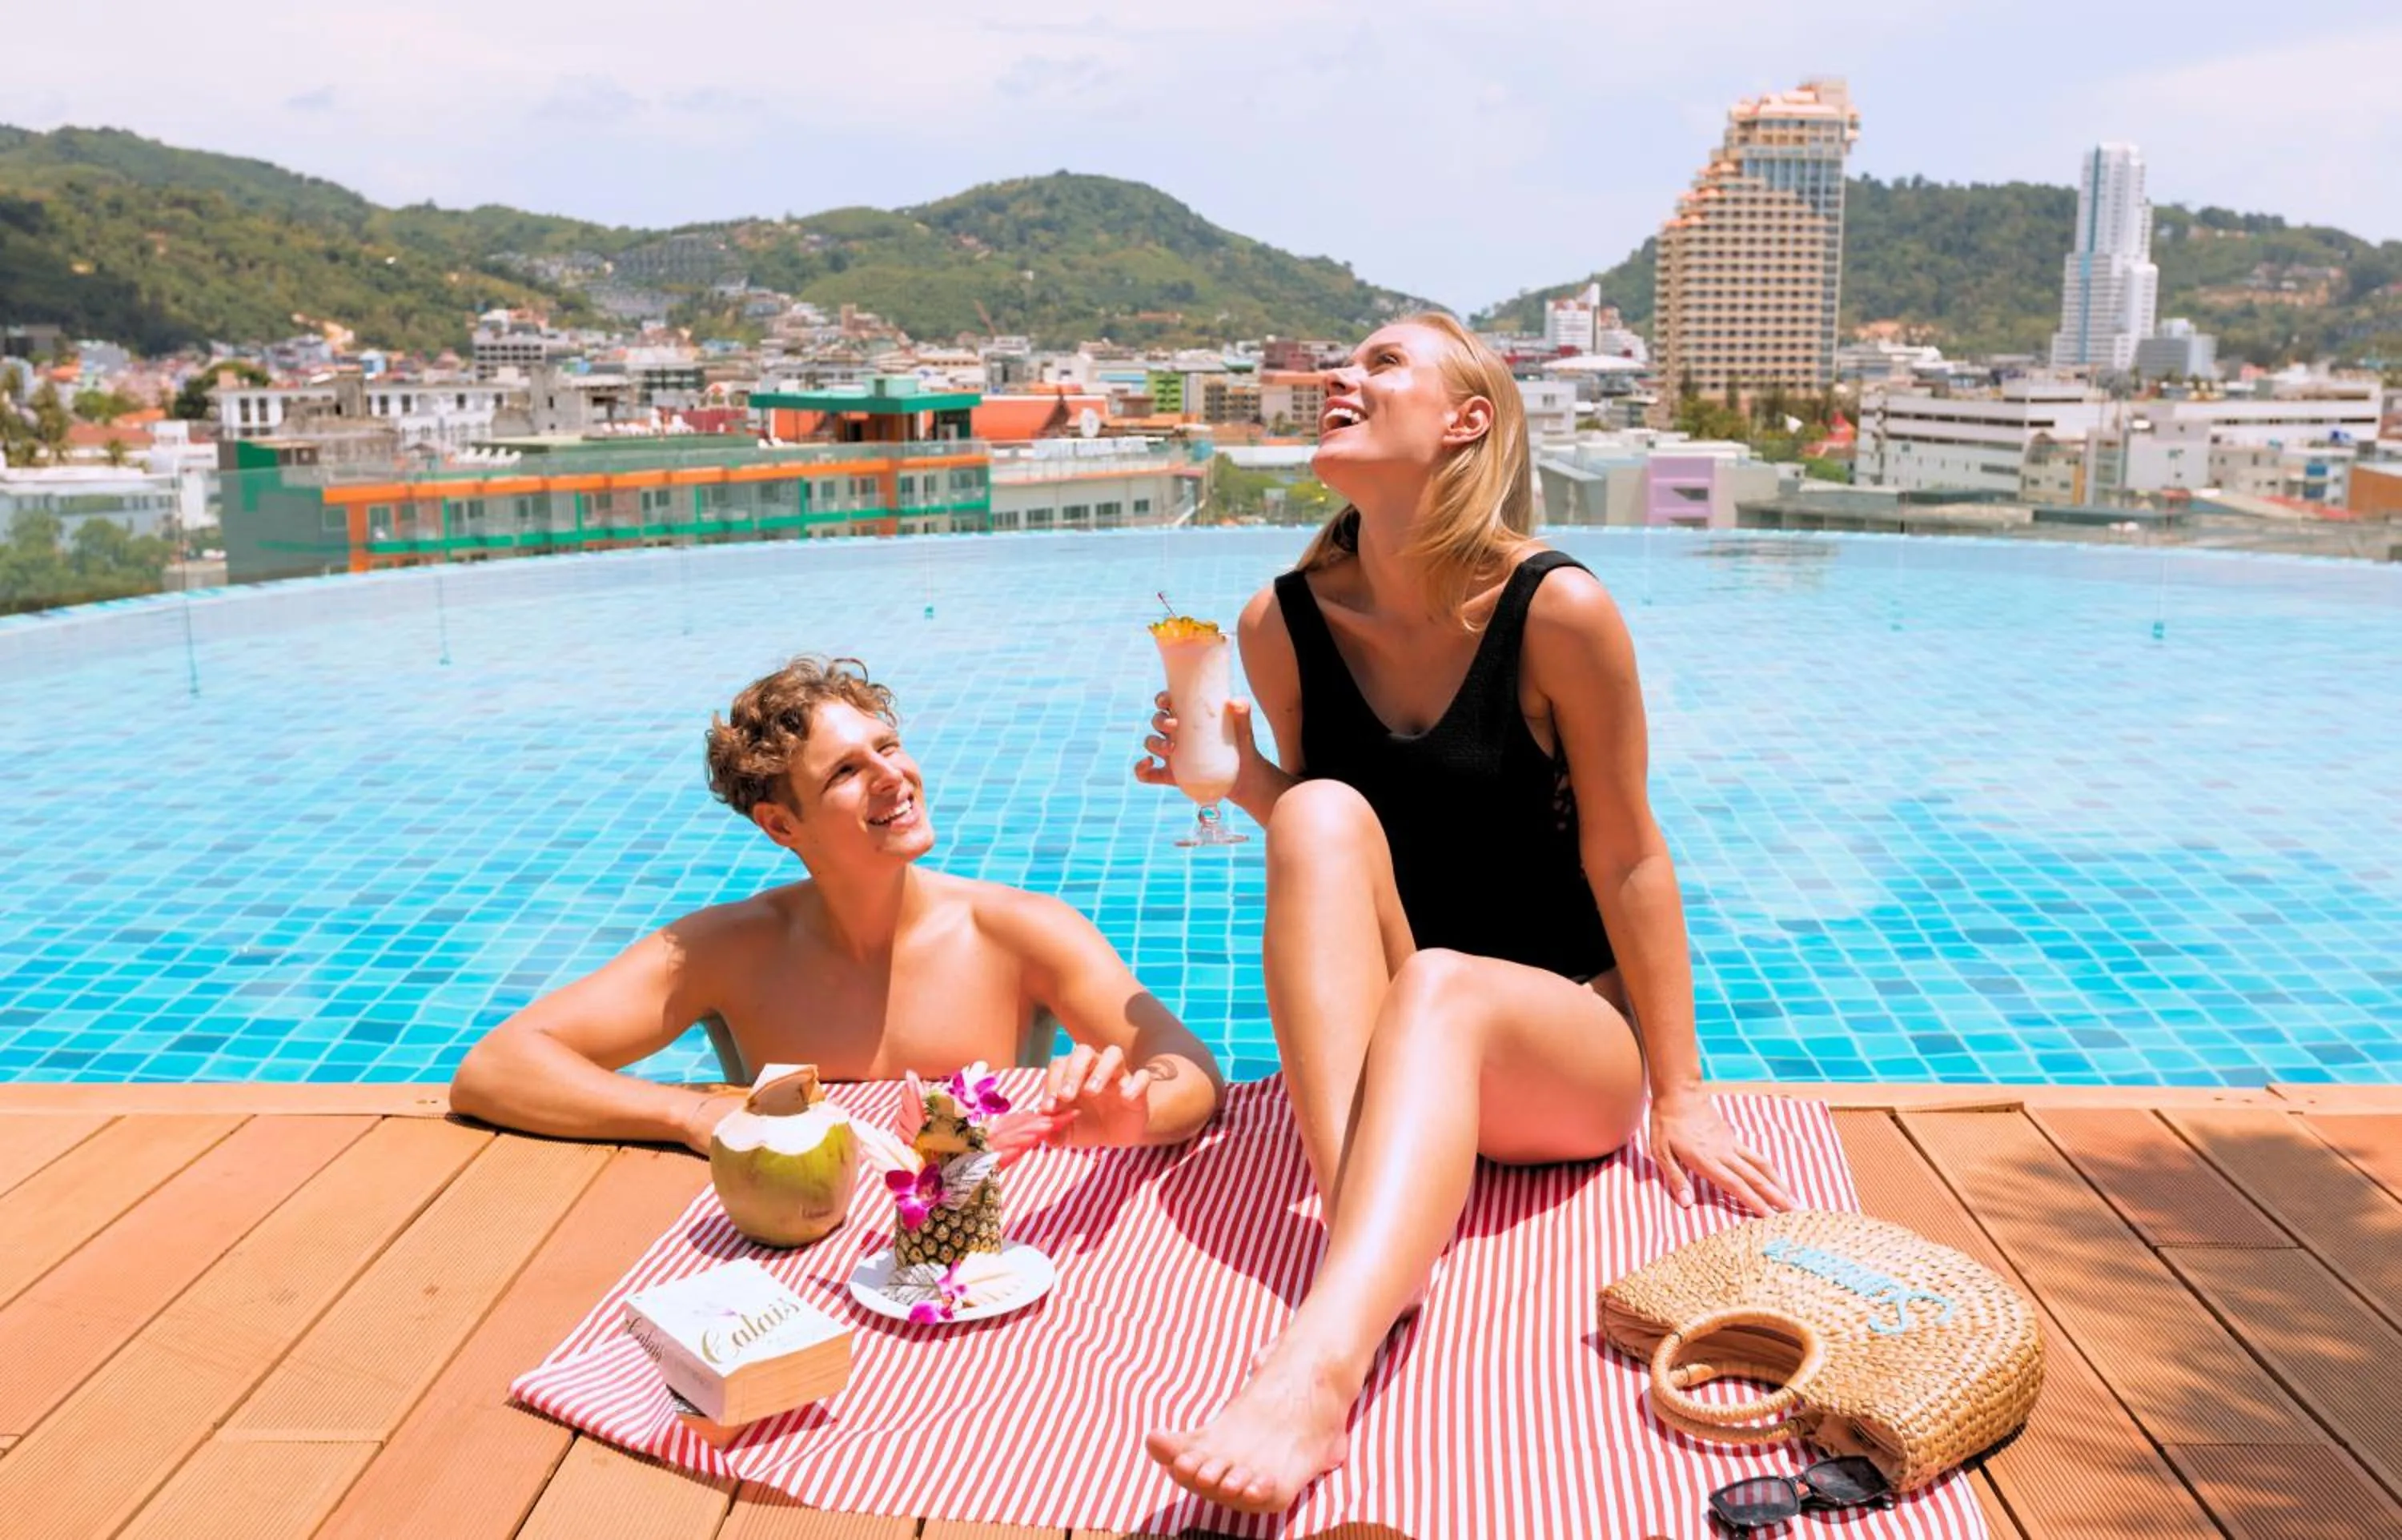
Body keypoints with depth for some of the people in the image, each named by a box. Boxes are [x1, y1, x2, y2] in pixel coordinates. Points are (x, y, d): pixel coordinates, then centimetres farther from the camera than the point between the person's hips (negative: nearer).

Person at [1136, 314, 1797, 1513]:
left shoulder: (1556, 609, -13)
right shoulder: (1283, 623, -1)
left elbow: (1626, 858, -8)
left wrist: (1679, 1096, -5)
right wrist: (1242, 782, -11)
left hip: (1568, 1047, -3)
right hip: (1367, 1038, 3)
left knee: (1439, 987, -37)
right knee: (1324, 811, -25)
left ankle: (1320, 1365, -58)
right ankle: (1364, 1230, -40)